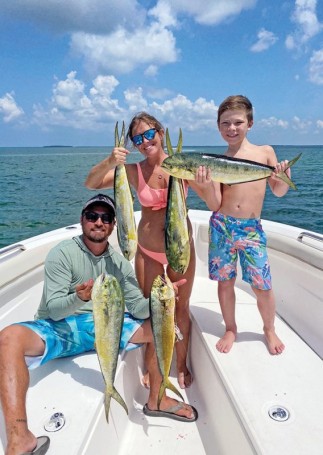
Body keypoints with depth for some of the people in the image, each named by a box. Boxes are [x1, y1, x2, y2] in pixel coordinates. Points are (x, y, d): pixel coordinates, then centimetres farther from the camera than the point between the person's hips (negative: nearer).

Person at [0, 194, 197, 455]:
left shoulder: (119, 262, 3)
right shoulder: (63, 253, -9)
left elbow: (138, 308, -3)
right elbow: (54, 309, -15)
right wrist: (79, 298, -36)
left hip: (101, 327, 4)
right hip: (59, 328, -3)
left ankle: (156, 399, 9)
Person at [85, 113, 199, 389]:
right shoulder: (133, 171, -7)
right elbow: (91, 184, -11)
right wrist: (110, 162, -29)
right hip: (148, 252, 1)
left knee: (181, 309, 13)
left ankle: (181, 366, 34)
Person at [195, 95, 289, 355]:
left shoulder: (265, 152, 5)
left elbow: (278, 191, 12)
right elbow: (215, 205, -4)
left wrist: (284, 176, -9)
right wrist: (206, 185, -22)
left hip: (252, 228, 0)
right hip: (222, 226, 1)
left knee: (262, 285, 2)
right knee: (225, 281, 10)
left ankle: (269, 329, 31)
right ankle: (230, 329, 33)